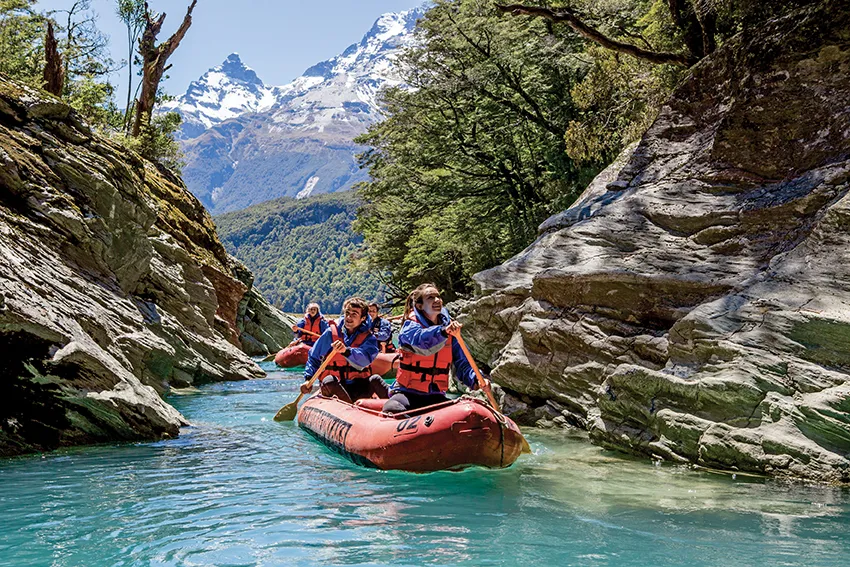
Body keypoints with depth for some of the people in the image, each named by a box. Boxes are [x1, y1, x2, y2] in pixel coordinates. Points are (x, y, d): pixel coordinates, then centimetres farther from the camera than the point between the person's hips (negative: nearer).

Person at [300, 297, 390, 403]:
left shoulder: (368, 338, 2)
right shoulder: (331, 333, 4)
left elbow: (364, 360, -20)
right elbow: (314, 358, 11)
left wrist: (346, 351, -38)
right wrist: (308, 379, -5)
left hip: (359, 389, 0)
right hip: (334, 389, 0)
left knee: (375, 379, -27)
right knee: (329, 380, -32)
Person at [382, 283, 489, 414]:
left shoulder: (450, 329, 8)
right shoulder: (410, 326, -6)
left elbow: (462, 364, 1)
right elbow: (421, 340, -31)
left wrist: (476, 380, -20)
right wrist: (443, 331, -50)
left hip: (435, 396, 4)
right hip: (407, 393, -4)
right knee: (392, 410, -35)